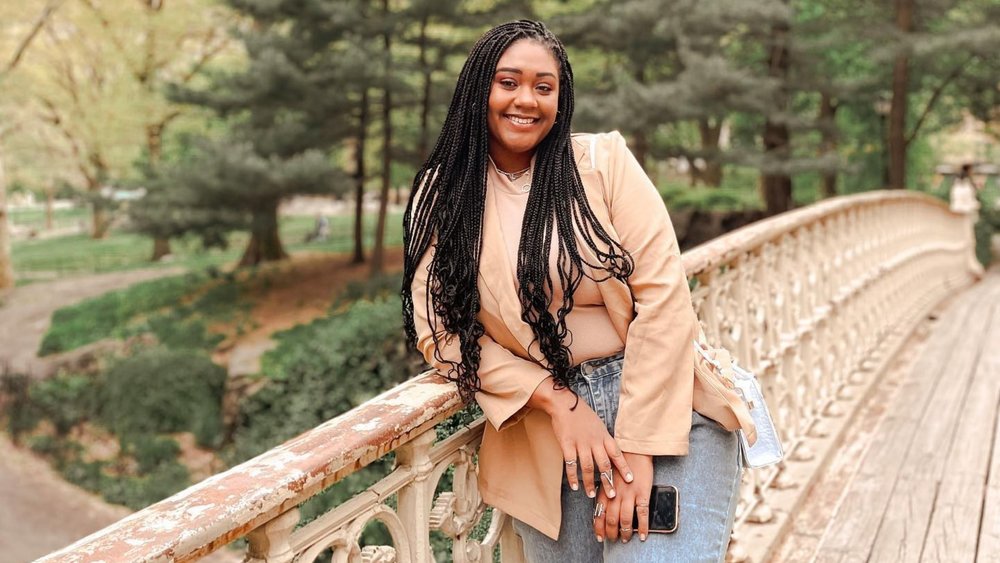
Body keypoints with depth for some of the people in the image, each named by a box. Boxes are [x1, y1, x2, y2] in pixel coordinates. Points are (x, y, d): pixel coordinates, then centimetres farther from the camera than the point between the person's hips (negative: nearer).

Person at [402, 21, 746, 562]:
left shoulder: (604, 161, -2)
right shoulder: (440, 196, 4)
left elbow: (663, 296, -8)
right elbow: (439, 331, 0)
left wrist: (638, 446, -14)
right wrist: (556, 400, -12)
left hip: (662, 411, -1)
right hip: (544, 425, 2)